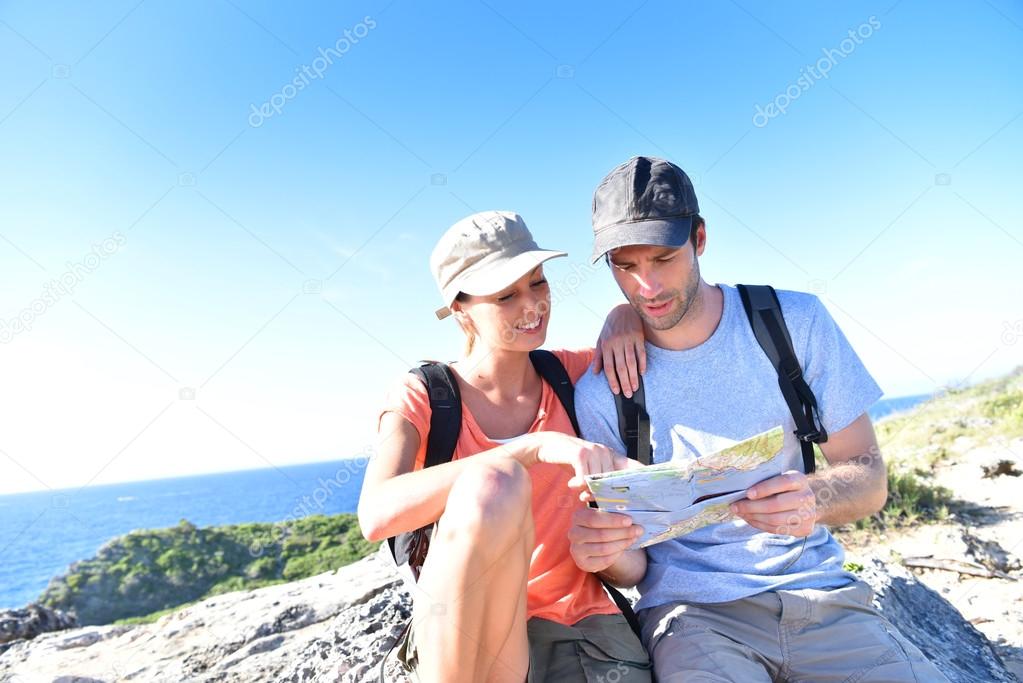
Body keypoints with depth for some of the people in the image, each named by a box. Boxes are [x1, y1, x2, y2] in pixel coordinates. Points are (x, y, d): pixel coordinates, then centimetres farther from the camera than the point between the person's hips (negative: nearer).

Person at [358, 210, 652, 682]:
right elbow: (378, 515, -24)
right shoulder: (421, 397, -4)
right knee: (492, 485, -32)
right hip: (465, 638, -1)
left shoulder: (569, 374, 5)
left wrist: (623, 316, -3)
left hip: (585, 619, 2)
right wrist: (536, 446, -31)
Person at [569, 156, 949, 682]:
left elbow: (869, 476, 1)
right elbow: (634, 566, -1)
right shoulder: (600, 392, -7)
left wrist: (814, 499, -22)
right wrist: (611, 554, -25)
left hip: (818, 590, 2)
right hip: (693, 608, -1)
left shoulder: (796, 322, -2)